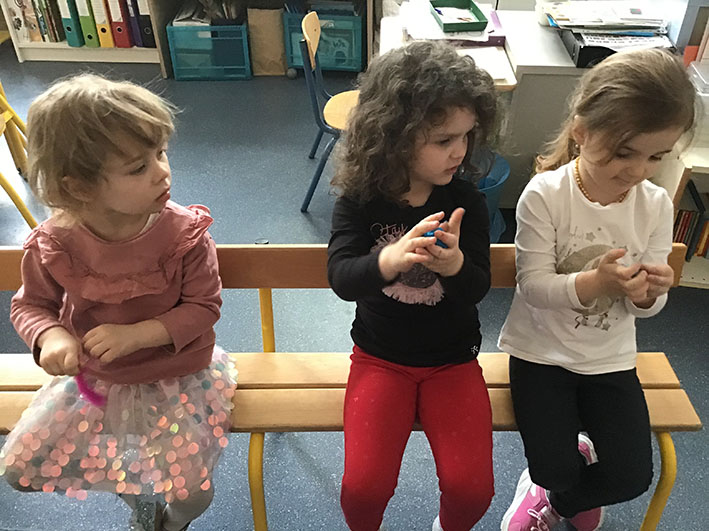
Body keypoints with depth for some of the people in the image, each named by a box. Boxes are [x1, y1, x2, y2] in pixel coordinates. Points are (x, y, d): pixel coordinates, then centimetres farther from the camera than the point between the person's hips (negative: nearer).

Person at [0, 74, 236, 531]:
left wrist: (137, 334, -27)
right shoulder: (53, 245, -17)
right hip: (92, 376, 4)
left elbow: (204, 307, -15)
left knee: (189, 494, -12)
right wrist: (51, 336, -24)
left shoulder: (185, 234, -23)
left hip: (176, 375, -3)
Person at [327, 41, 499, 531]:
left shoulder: (467, 201, -8)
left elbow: (478, 288, -10)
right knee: (363, 488, -15)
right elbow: (341, 278, -21)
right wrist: (390, 260, -43)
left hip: (453, 360, 1)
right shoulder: (360, 199, -10)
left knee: (471, 489, -11)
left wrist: (455, 263, -34)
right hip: (380, 357, -1)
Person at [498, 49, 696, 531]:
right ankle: (570, 490, 31)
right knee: (555, 471, -9)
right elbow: (533, 287, -18)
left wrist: (648, 292, -25)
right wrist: (595, 282, -35)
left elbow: (646, 308, 0)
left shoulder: (656, 205, -7)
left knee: (632, 478, -1)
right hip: (541, 350, -3)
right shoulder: (545, 195, -19)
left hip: (611, 356, 4)